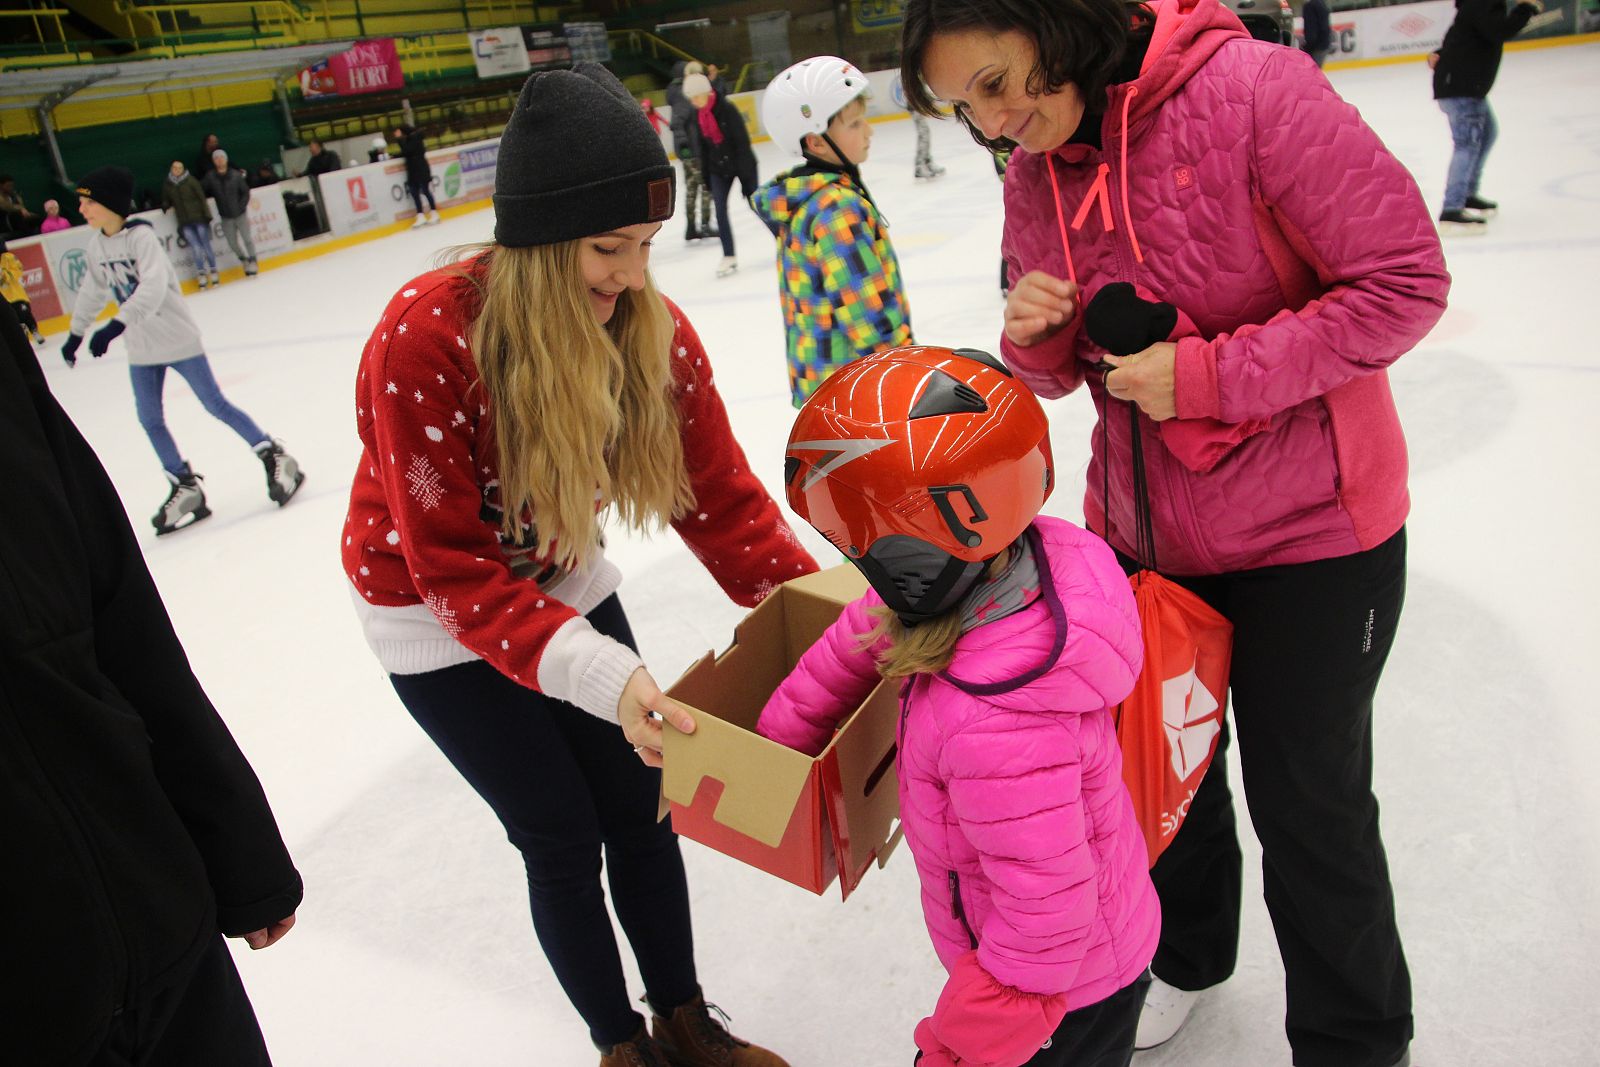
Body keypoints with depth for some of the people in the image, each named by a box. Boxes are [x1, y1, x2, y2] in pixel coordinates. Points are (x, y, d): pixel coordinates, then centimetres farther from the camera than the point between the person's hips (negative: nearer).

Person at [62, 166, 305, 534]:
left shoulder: (141, 236, -17)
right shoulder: (96, 245, 5)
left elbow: (153, 287, -31)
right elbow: (92, 292, 20)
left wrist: (115, 326, -39)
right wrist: (76, 334, 27)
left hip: (177, 338, -7)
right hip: (141, 348, 7)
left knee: (215, 404, -3)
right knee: (150, 419, 6)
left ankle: (274, 456, 10)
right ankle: (185, 487, 15)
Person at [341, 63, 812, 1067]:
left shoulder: (650, 328, -18)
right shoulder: (423, 340, -33)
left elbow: (721, 496, -14)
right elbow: (458, 572, -31)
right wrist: (600, 673, -44)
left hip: (561, 584, 4)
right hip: (435, 612, -4)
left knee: (643, 807, 8)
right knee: (563, 836, 4)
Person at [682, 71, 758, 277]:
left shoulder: (727, 109, -18)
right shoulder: (696, 117, 0)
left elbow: (742, 141, -18)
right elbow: (701, 150, 6)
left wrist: (745, 175, -20)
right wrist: (707, 179, 6)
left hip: (742, 163, -4)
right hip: (718, 168, 5)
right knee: (719, 209, -9)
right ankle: (729, 257, -6)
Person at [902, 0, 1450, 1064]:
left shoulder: (1251, 87, -20)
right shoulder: (1034, 178, -1)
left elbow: (1409, 280, -19)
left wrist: (1210, 374, -25)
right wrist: (1037, 339, -17)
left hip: (1310, 530, -5)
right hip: (1144, 532, 5)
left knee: (1309, 801, 10)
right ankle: (1186, 956, 52)